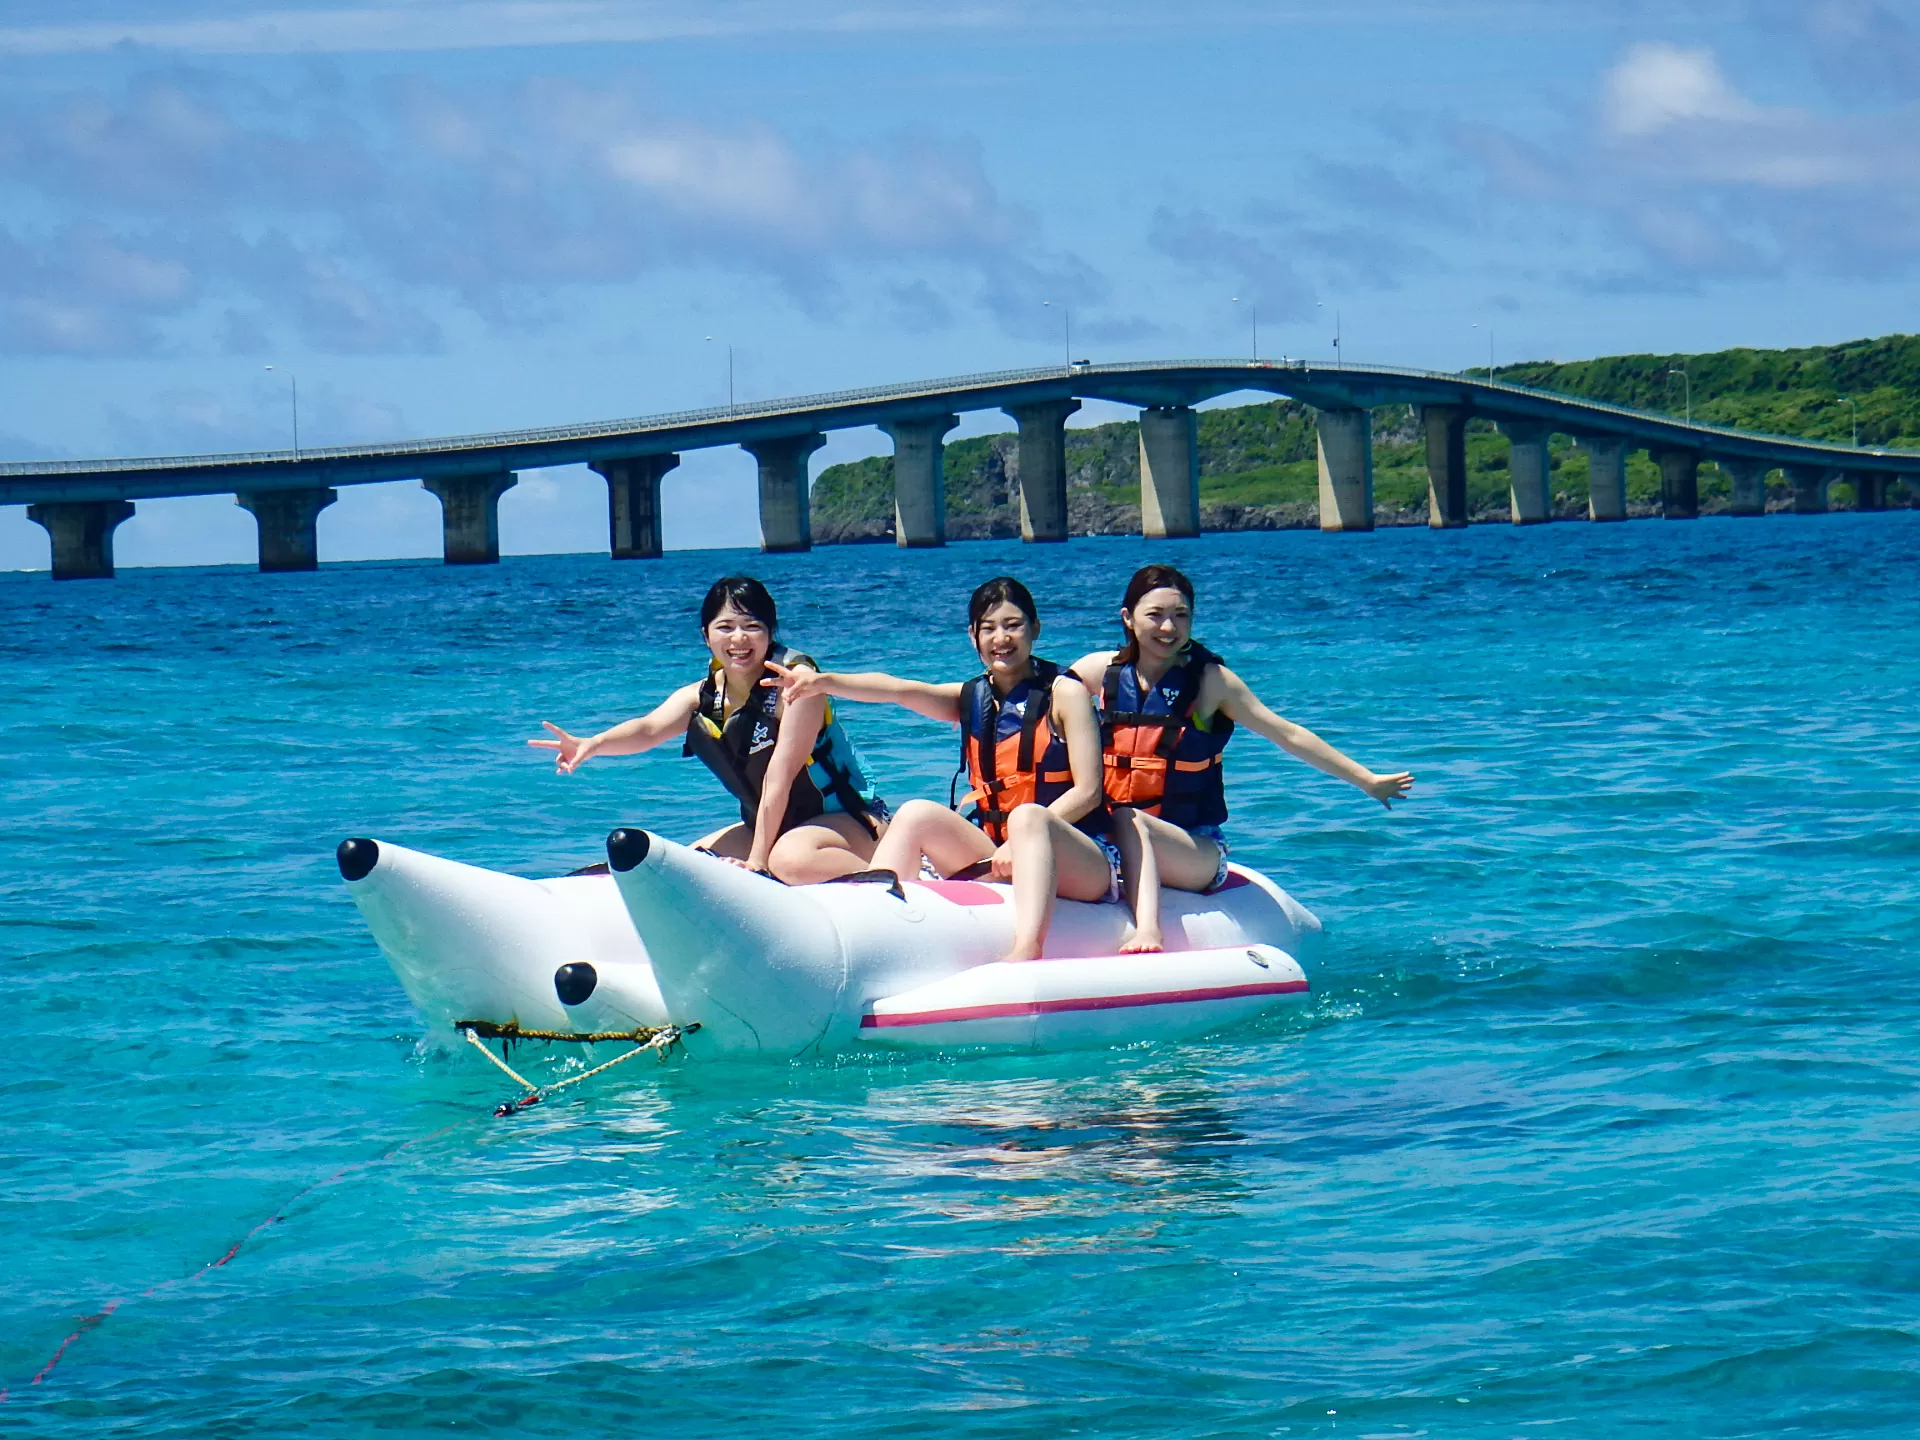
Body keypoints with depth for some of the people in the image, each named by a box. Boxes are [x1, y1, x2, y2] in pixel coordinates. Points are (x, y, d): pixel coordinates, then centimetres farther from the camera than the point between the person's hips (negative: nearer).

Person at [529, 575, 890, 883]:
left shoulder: (792, 677, -18)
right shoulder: (703, 697, 0)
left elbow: (780, 775, -21)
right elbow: (650, 729, -20)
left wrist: (758, 861, -23)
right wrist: (593, 744, -41)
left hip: (849, 820, -8)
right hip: (777, 826, 8)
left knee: (791, 858, -39)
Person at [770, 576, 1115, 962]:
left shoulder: (1064, 694, 0)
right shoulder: (970, 700, 13)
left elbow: (1088, 792, -8)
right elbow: (898, 690, -5)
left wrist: (1021, 842, -21)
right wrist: (824, 682, -22)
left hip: (1081, 866, -5)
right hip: (995, 860, 5)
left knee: (1027, 816, -36)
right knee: (917, 814, -14)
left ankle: (1027, 951, -61)